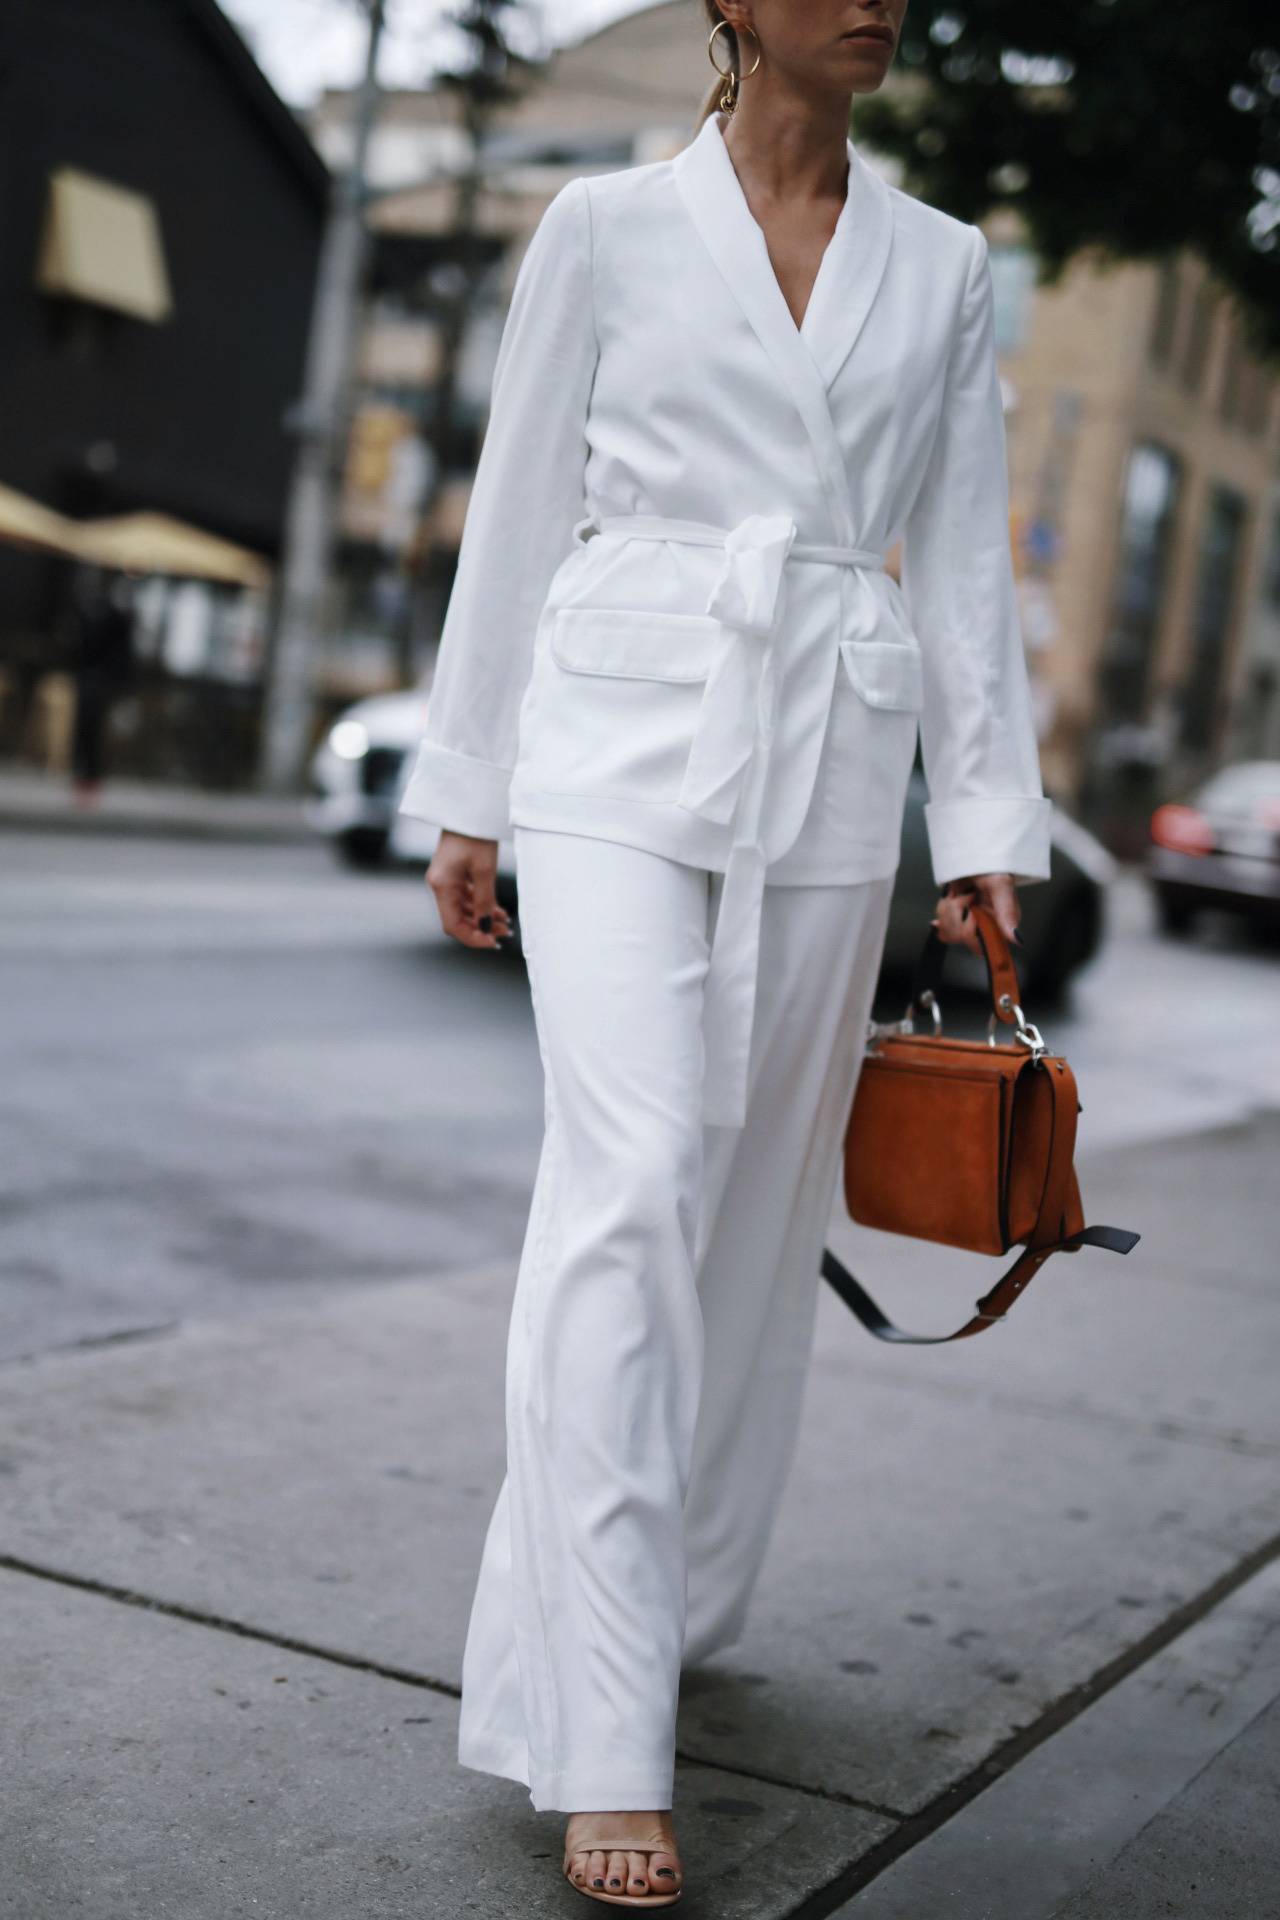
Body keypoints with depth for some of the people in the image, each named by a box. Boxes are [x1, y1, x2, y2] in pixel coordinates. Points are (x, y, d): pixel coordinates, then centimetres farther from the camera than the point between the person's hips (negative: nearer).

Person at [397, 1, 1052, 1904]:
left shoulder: (943, 266, 13)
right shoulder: (607, 227, 6)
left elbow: (966, 557, 11)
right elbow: (518, 516, 7)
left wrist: (990, 823, 5)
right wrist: (465, 792, 6)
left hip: (832, 770, 3)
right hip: (626, 746, -3)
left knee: (762, 1203, 7)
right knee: (633, 1187, -15)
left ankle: (677, 1596, 28)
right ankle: (603, 1743, -13)